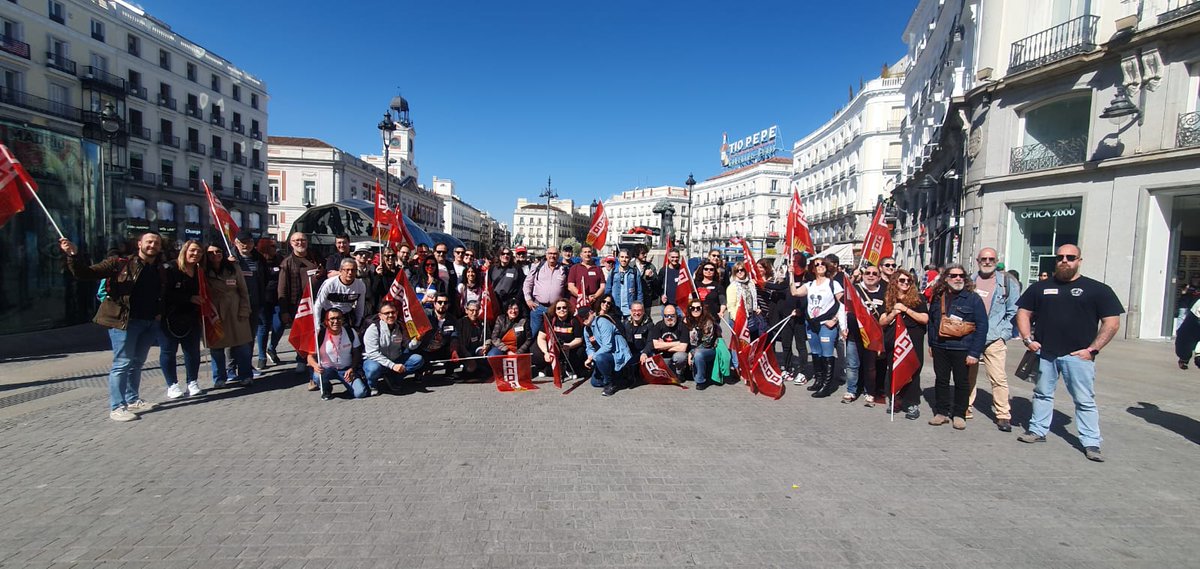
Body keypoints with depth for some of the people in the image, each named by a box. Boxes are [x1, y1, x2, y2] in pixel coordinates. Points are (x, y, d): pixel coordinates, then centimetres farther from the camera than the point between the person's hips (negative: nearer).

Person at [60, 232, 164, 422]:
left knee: (137, 362, 16)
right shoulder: (120, 263, -5)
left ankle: (132, 399, 29)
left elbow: (163, 295, 21)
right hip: (125, 321, -6)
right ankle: (117, 407, 3)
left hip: (150, 323, 6)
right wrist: (74, 256, -27)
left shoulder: (160, 271, 11)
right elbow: (86, 273, -11)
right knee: (122, 363, -3)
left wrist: (159, 313, 6)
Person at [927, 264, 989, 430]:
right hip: (940, 348, 4)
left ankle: (959, 415, 21)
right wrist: (931, 343, 10)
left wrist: (974, 352, -14)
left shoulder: (973, 298, -7)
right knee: (941, 380, 11)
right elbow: (931, 321, 15)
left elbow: (982, 326, -10)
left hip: (962, 349, -3)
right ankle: (941, 412, 22)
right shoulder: (938, 297, 6)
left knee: (962, 382, 8)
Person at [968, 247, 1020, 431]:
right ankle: (966, 408, 22)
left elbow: (1013, 312, 3)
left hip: (994, 339, -3)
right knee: (968, 376, 11)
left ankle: (1003, 415, 2)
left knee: (999, 378, -8)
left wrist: (1004, 334, -4)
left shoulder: (1007, 283, 2)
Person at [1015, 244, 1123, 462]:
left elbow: (1112, 323, -1)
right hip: (1045, 352, 3)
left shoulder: (1097, 289, 1)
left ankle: (1091, 442, 11)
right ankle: (1038, 430, 23)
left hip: (1078, 355, -3)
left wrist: (1093, 349, -8)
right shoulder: (1040, 287, 9)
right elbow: (1023, 312, 13)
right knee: (1042, 394, 12)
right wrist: (1028, 339, 1)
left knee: (1085, 400, 2)